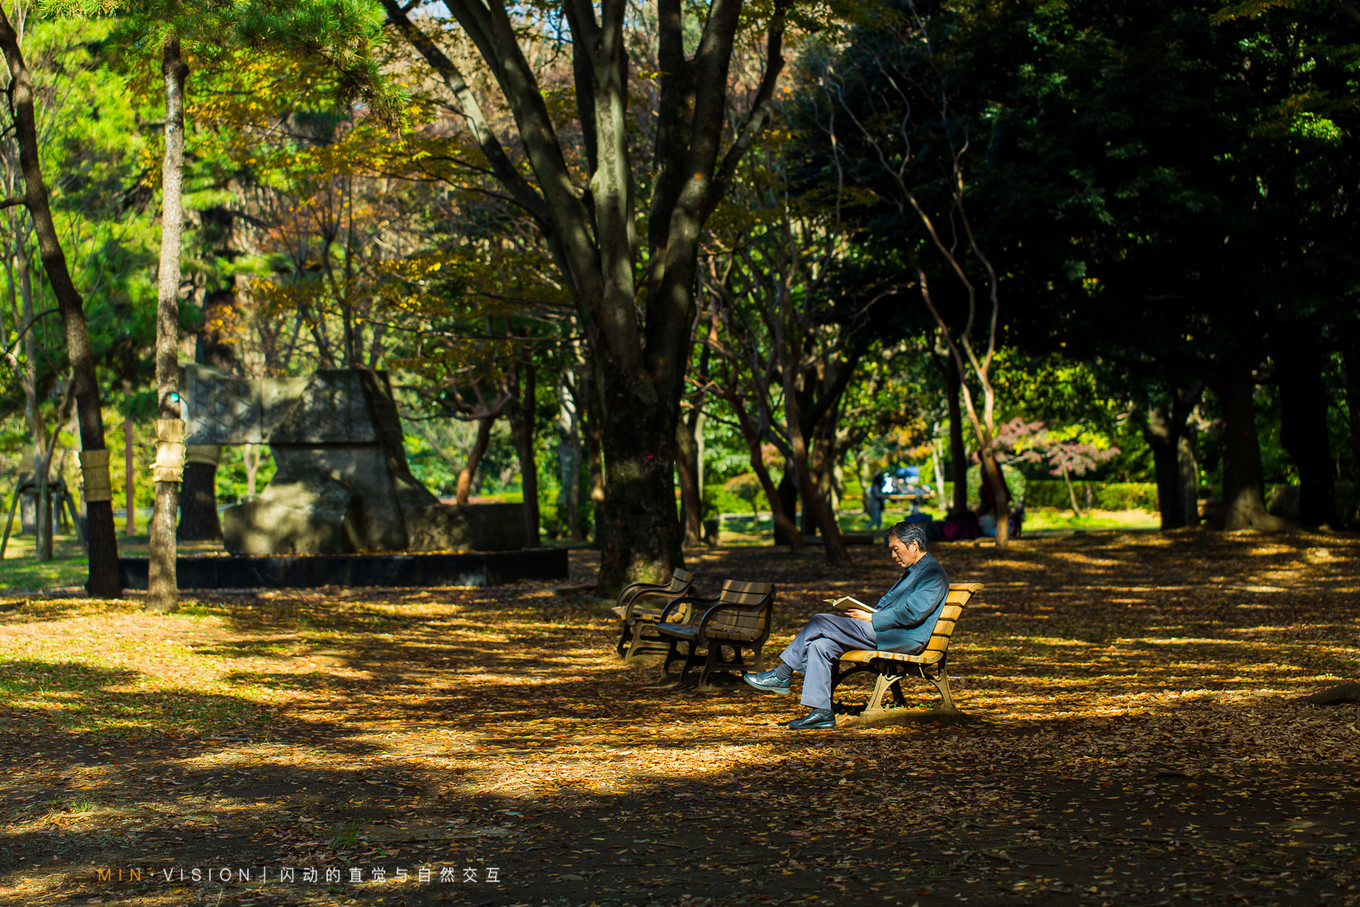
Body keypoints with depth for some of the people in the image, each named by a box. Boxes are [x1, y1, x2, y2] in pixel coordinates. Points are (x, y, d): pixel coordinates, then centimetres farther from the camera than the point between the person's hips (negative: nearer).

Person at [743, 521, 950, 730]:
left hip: (904, 639, -10)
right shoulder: (912, 571, 25)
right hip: (883, 633, 10)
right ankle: (821, 712, -10)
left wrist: (871, 619, -15)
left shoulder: (933, 574, -8)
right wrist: (865, 613, 6)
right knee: (819, 645, -8)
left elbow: (912, 613, -20)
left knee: (820, 622, -15)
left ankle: (781, 675, -3)